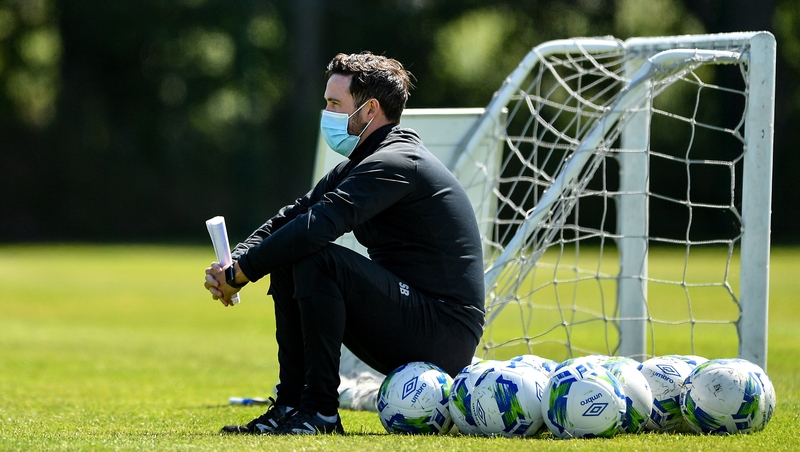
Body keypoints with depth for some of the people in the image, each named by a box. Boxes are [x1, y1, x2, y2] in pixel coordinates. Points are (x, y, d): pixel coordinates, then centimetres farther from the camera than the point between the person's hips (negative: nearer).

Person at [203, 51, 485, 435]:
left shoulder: (396, 162, -16)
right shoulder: (359, 165, 17)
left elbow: (317, 227, -26)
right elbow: (293, 217, 11)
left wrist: (239, 272, -19)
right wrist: (235, 260, -6)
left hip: (445, 333, -10)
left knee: (315, 259, -24)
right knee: (286, 260, 7)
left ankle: (320, 410, -18)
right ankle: (291, 405, 2)